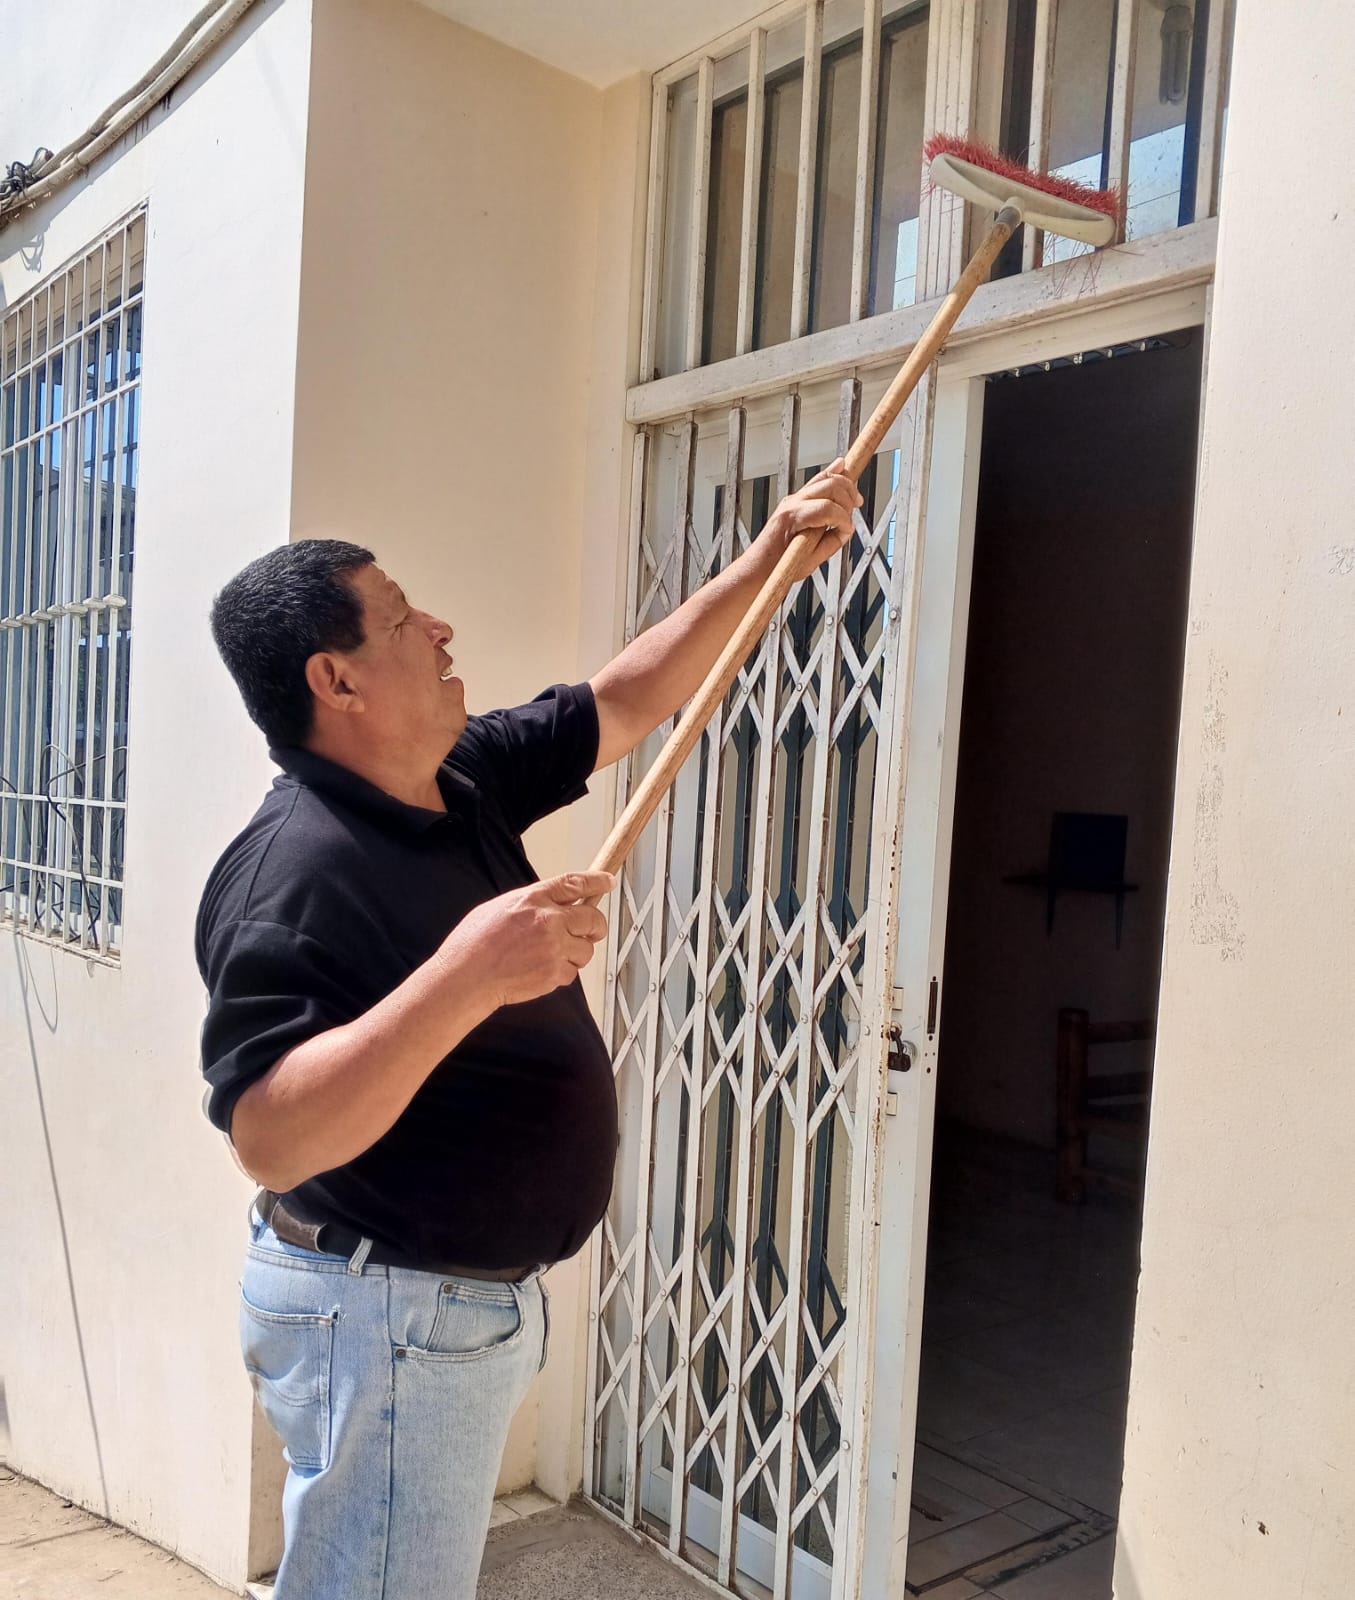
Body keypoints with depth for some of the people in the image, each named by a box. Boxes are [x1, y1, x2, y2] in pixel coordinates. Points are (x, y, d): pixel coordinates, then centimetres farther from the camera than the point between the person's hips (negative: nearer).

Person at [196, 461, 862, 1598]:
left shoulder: (466, 781, 2)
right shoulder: (293, 871, -26)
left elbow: (626, 702, 11)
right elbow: (271, 1139, -33)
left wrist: (770, 557, 9)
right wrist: (466, 976, -44)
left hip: (478, 1295, 9)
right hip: (385, 1314, -9)